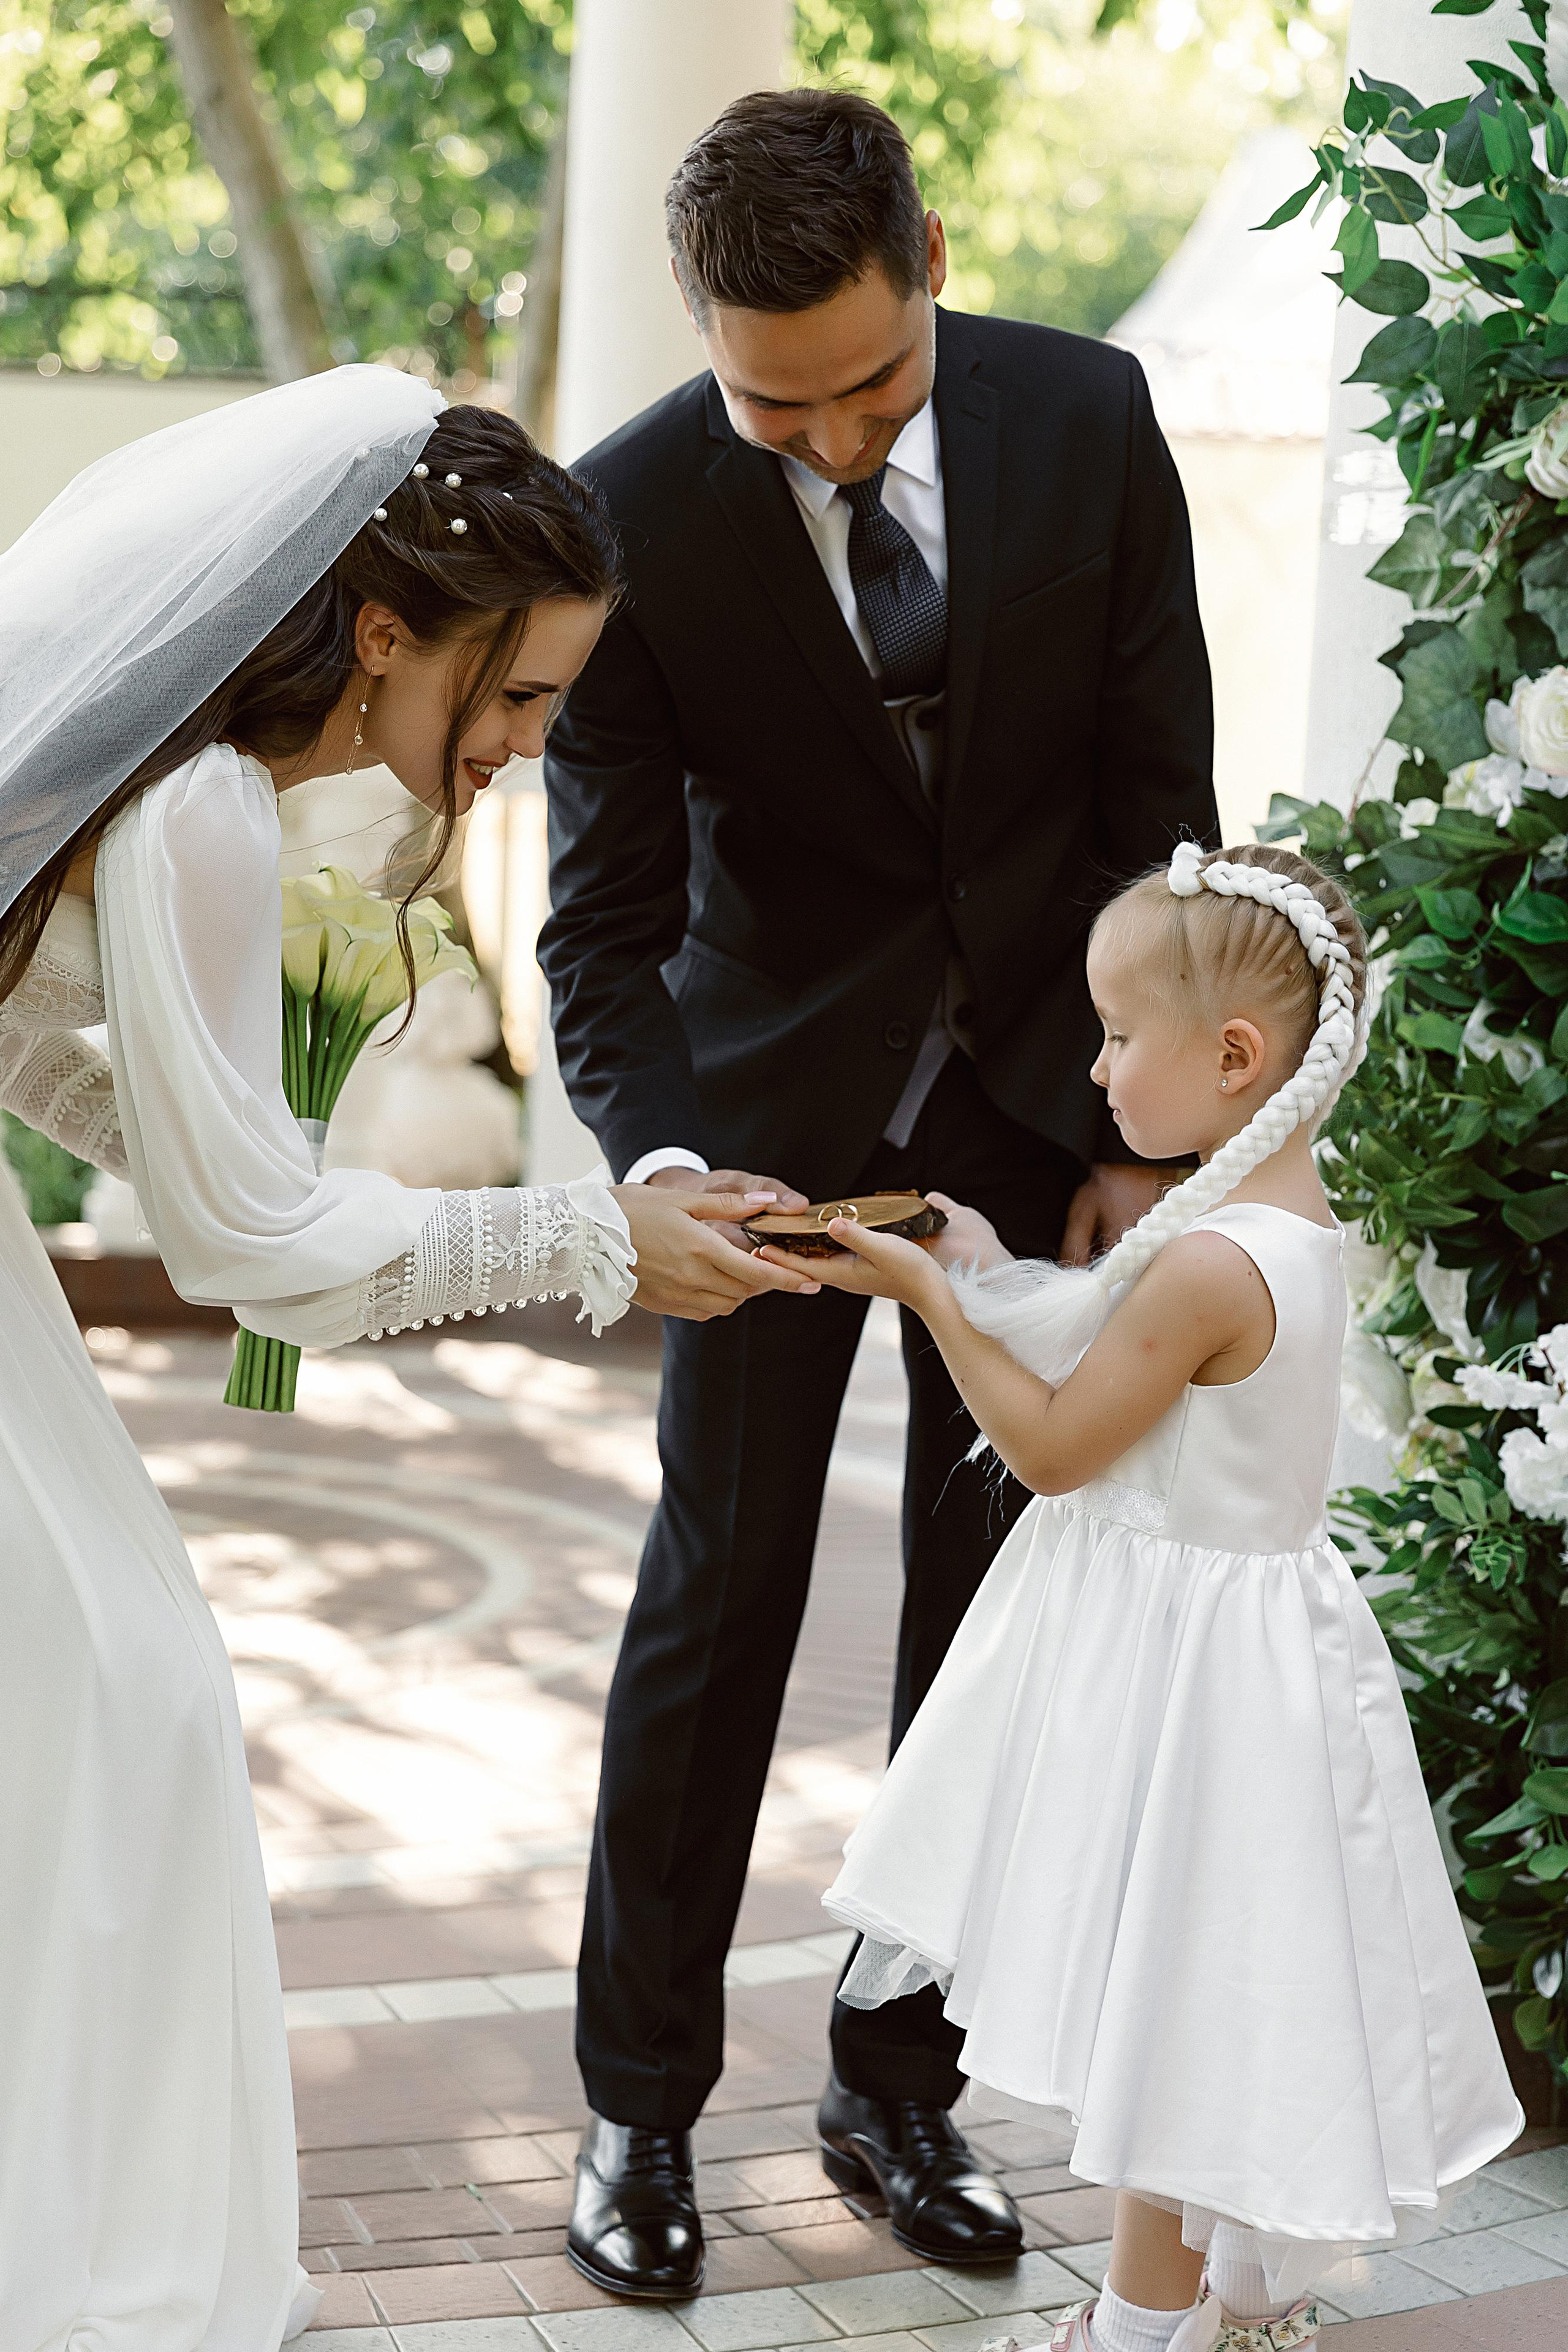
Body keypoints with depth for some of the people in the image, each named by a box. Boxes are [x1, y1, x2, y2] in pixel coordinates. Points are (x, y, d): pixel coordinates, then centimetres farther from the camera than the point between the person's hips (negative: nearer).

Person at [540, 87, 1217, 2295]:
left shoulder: (1087, 418, -12)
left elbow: (1161, 792, -4)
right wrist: (657, 1161, -34)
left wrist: (1148, 1129, -5)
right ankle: (642, 2098, 19)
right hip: (782, 1093, -2)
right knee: (718, 1588, 3)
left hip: (1045, 1079, 2)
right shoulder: (632, 513, -18)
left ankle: (902, 2084, 22)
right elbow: (607, 909, -16)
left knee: (996, 1598, 6)